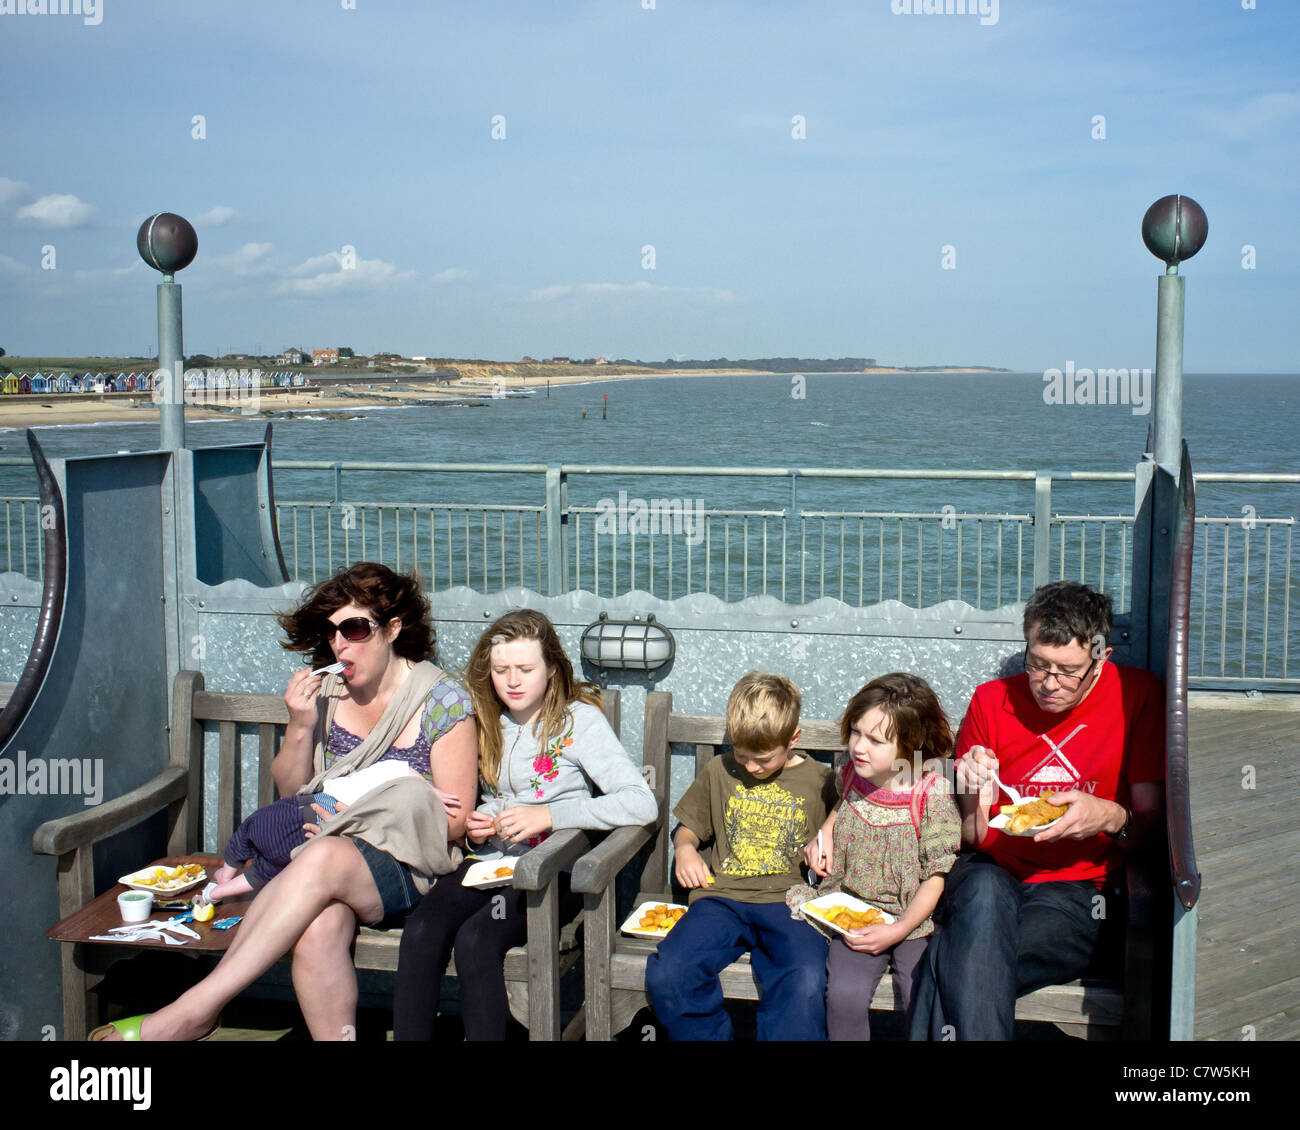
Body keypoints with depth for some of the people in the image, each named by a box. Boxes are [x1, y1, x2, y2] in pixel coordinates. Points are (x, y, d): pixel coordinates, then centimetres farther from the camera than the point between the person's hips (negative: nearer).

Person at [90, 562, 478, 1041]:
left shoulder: (444, 702, -4)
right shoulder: (325, 691, 8)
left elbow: (455, 820, -3)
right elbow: (289, 791, 14)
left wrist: (356, 825, -12)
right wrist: (300, 728, -6)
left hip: (410, 866, -3)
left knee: (323, 858, -37)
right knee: (317, 928, -36)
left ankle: (195, 1008, -31)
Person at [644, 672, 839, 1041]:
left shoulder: (819, 781, 10)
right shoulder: (719, 772, 15)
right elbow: (688, 827, 26)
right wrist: (685, 848, 4)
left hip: (786, 902, -2)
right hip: (722, 898, 2)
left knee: (807, 982, -35)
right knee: (666, 974, -27)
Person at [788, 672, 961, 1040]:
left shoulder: (932, 793, -13)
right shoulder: (852, 775, 2)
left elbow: (937, 875, -10)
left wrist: (897, 931, -19)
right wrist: (824, 834, 8)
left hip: (913, 920, -3)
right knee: (845, 995, -22)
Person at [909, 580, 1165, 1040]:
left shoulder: (1137, 695, 1)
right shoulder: (992, 701, 6)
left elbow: (1151, 821, 3)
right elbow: (970, 838, 9)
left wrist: (1112, 818, -19)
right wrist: (976, 801, -14)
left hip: (1078, 894, -2)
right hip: (994, 873, 2)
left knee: (952, 967, -31)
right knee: (983, 895, -37)